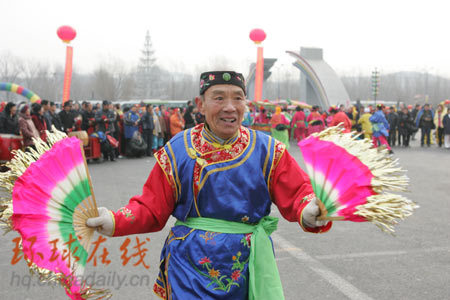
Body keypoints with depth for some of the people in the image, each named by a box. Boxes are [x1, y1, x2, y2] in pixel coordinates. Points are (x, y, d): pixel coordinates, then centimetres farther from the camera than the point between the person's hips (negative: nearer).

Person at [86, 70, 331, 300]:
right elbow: (151, 208, 0)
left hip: (247, 267, 2)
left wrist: (309, 212, -28)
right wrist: (114, 221, -17)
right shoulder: (176, 151, -3)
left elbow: (297, 194, -5)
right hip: (191, 266, -1)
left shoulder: (267, 150, -2)